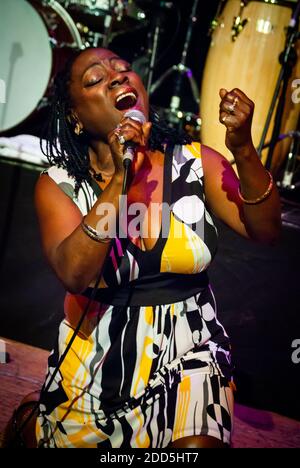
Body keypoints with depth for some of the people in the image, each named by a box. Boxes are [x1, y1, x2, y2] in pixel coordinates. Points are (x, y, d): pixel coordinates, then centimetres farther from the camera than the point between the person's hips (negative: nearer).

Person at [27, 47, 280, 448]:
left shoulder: (194, 161, -6)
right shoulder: (59, 184, -9)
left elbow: (265, 231, -11)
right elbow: (74, 274, -24)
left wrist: (243, 149, -26)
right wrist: (118, 179, -29)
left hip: (189, 352, 1)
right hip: (97, 357, 0)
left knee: (198, 444, -16)